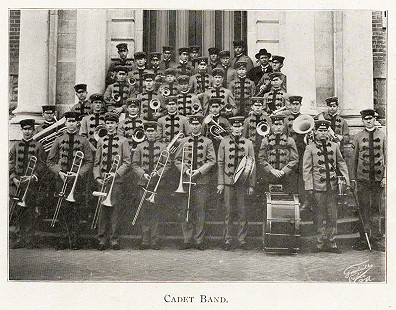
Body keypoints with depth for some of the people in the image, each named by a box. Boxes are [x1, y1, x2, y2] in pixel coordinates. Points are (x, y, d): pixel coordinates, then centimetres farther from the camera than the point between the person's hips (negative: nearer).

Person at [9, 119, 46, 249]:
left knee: (30, 212, -2)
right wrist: (14, 178, -6)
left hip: (32, 184, -2)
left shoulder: (38, 146, 8)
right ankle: (18, 239, 3)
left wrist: (33, 177, -12)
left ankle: (28, 240, 2)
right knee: (15, 211, -3)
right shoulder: (15, 145, 14)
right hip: (16, 183, 2)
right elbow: (10, 163, 9)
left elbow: (42, 166, 3)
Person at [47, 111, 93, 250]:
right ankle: (72, 239, 8)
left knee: (74, 211, -3)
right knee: (64, 211, -2)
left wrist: (79, 173, -11)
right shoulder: (58, 141, 11)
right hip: (62, 181, 1)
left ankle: (68, 241, 6)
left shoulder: (83, 141, 7)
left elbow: (89, 162, 5)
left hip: (78, 181, -1)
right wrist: (59, 172, -6)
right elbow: (50, 161, 11)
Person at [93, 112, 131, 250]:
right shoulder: (101, 141, 14)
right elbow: (96, 162, 13)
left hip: (117, 180, -2)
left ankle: (115, 240, 3)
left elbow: (127, 162, 1)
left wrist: (116, 174, -12)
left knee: (116, 210, -3)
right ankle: (102, 240, 6)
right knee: (103, 210, 1)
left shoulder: (123, 141, 6)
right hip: (102, 181, 2)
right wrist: (97, 177, -1)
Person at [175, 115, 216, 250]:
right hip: (186, 179, 1)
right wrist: (185, 170, -7)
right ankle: (187, 240, 8)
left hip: (202, 180, -1)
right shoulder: (183, 141, 11)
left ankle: (199, 240, 6)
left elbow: (212, 161, 1)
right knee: (186, 211, 1)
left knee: (200, 211, -1)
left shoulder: (207, 142, 7)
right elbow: (177, 160, 10)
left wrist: (199, 170, -11)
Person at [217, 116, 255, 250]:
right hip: (228, 181, 0)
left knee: (242, 212, 2)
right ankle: (227, 240, 10)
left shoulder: (248, 143, 6)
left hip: (243, 182, 1)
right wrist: (220, 183, -1)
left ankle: (242, 240, 11)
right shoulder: (224, 142, 4)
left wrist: (251, 184, 0)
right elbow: (220, 163, 5)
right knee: (229, 212, 2)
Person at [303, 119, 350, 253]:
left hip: (332, 186, 3)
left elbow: (341, 163, 16)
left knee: (332, 217, 6)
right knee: (319, 218, 3)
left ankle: (331, 244, 14)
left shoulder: (334, 146, 11)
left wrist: (347, 181, 8)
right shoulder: (310, 148, 0)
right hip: (318, 187, -3)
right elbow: (306, 169, -2)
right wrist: (309, 187, -7)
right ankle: (320, 244, 11)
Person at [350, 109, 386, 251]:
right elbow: (353, 159, 7)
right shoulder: (358, 137, 5)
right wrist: (352, 178, 3)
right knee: (364, 210, 2)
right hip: (362, 178, 0)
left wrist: (385, 177, -3)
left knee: (377, 210, 3)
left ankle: (377, 240, 11)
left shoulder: (382, 135, 5)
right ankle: (363, 240, 9)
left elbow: (387, 158, 5)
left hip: (378, 178, 0)